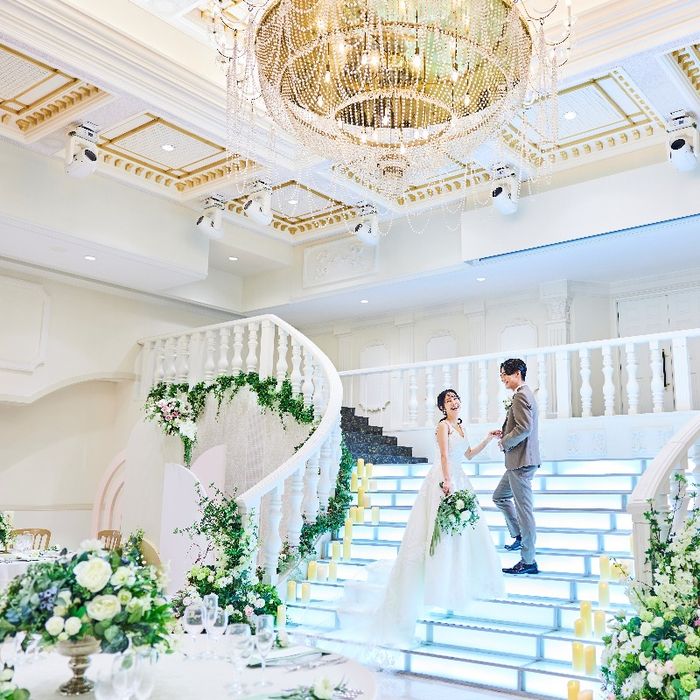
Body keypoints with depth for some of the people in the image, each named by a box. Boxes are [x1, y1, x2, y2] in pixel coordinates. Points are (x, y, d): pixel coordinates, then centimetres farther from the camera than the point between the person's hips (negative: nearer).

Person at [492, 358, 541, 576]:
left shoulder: (521, 396, -15)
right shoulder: (525, 394, 18)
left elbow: (524, 428, -24)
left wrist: (505, 442, -11)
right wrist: (505, 433, 11)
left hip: (521, 461, -11)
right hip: (520, 461, 11)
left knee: (523, 508, -4)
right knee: (499, 496, 22)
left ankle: (528, 561, 2)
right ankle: (519, 536, 27)